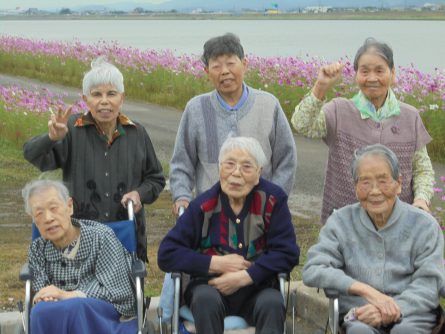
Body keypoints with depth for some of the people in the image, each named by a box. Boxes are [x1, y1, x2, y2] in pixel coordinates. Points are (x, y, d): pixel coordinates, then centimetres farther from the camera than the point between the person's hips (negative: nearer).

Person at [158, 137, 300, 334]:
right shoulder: (204, 205, -4)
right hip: (209, 287, 0)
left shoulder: (272, 199, -4)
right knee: (206, 299, -34)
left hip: (256, 288, 0)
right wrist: (217, 264, -13)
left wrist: (243, 277, -15)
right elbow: (166, 255, -5)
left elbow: (287, 253, -5)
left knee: (273, 303, -32)